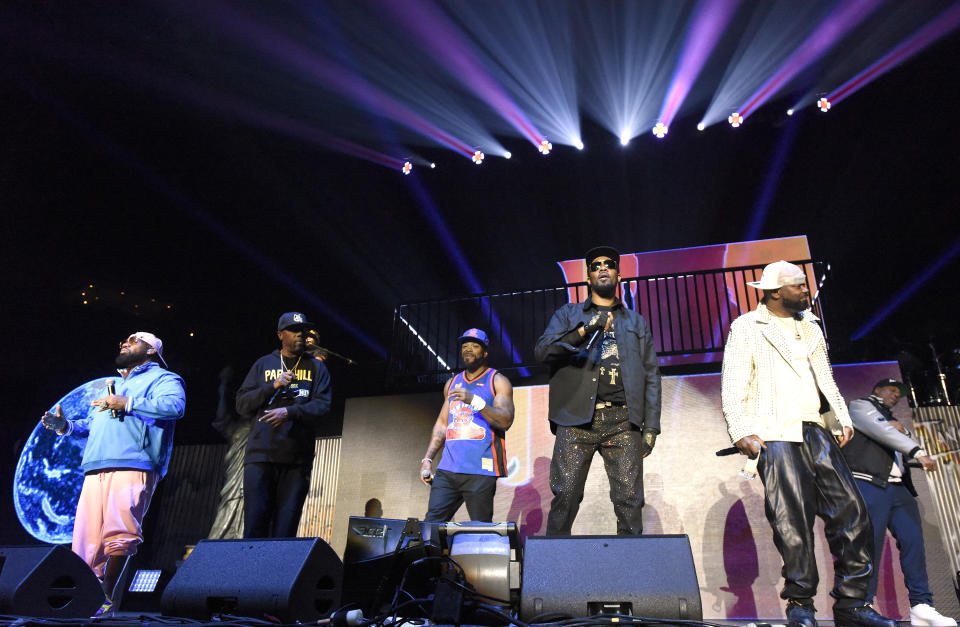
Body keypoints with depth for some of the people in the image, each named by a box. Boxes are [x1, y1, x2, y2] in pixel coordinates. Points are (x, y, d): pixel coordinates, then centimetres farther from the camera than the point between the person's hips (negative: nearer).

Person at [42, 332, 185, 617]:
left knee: (118, 536, -16)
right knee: (87, 539, 1)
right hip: (96, 471, 8)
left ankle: (104, 599, -7)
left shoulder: (163, 378, 9)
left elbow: (175, 406, -13)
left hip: (132, 468, -7)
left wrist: (127, 404, -13)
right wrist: (65, 426, 15)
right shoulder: (115, 386, 36)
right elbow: (93, 424, 34)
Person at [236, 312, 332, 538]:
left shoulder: (316, 368, 13)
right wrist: (272, 386, -6)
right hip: (261, 453, 1)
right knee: (255, 523, -3)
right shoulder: (263, 364, 15)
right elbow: (242, 404, 8)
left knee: (286, 527, -1)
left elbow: (322, 405, 0)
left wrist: (289, 412, -16)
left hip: (297, 459, 0)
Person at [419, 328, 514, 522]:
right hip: (448, 469, 5)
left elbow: (506, 421, -10)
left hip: (481, 470, -4)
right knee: (431, 522, -2)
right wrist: (427, 458, 12)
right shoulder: (452, 383, 19)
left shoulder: (497, 381, 3)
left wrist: (474, 401, -22)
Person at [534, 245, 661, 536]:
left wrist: (651, 426, 6)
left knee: (630, 500, -2)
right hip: (577, 418, -1)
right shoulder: (568, 314, 17)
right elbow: (542, 350, 0)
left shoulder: (636, 322, 22)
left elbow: (651, 376, 16)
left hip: (623, 422, 2)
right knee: (565, 496, -5)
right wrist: (585, 330, -14)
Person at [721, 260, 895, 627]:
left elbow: (825, 378, 25)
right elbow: (733, 386, -4)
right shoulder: (746, 328, 3)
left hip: (816, 430, 6)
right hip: (774, 433, -6)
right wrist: (741, 431, -13)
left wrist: (841, 418, 13)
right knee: (792, 517, -9)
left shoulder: (809, 326, 23)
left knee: (850, 509, -1)